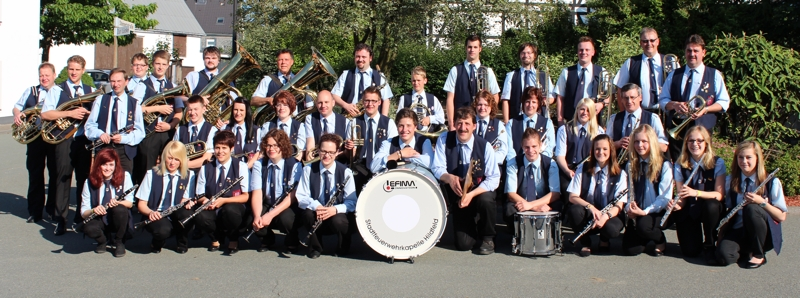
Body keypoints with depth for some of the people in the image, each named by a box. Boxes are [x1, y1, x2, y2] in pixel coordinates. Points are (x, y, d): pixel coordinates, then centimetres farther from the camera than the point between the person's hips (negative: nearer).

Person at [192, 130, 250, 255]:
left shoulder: (241, 167, -1)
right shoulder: (205, 169, 9)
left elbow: (246, 196, -5)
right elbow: (199, 196, 10)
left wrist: (223, 200, -19)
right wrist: (204, 200, -15)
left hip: (233, 210, -2)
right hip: (212, 211, 2)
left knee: (230, 210, -38)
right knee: (200, 216, -32)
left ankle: (233, 240, -6)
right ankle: (216, 238, 4)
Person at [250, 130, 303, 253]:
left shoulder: (294, 166, -11)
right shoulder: (259, 165, 0)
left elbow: (292, 196, -18)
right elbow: (257, 194, -10)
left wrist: (270, 215, -30)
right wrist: (257, 216, -30)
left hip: (288, 207, -3)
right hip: (267, 205, 3)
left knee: (285, 218, -37)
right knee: (250, 219, -28)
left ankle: (292, 243, -1)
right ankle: (267, 239, 8)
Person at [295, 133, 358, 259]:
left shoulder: (345, 172, -6)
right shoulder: (308, 170, -1)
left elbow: (352, 202, -9)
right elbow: (301, 197, -6)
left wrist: (336, 209, -31)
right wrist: (315, 206, -29)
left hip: (338, 215, -1)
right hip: (317, 215, 1)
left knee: (338, 220, -35)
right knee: (308, 213, -31)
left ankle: (343, 248, 0)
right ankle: (315, 247, -4)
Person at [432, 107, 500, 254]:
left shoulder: (484, 146, -13)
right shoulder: (444, 140, -9)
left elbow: (493, 178, -13)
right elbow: (436, 168, -9)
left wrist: (471, 194, -28)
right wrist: (449, 177, -33)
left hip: (480, 191, -1)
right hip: (457, 196, 1)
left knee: (485, 200, -38)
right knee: (463, 244, -11)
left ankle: (487, 238, -8)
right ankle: (473, 234, 29)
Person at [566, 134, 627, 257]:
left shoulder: (620, 174, -2)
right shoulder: (583, 169, 0)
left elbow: (619, 205, -10)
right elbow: (572, 197, -6)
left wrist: (606, 216, -33)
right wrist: (590, 207, -26)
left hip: (609, 215, -1)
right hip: (588, 215, 1)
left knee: (611, 229, -36)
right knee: (574, 210, -34)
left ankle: (604, 240, 5)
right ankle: (585, 242, -5)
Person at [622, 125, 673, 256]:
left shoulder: (664, 165, -8)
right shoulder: (631, 165, 7)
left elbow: (665, 197, -13)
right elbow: (628, 192, 8)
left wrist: (645, 211, -25)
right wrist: (629, 208, -14)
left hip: (658, 213, -4)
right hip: (638, 213, 4)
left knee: (643, 225, -37)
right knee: (630, 249, -17)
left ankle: (661, 240, -2)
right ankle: (647, 238, 19)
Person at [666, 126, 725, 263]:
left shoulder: (717, 163, -10)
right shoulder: (680, 165, -5)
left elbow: (719, 194, -18)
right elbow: (682, 196, -6)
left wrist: (695, 192, -34)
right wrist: (677, 204, -30)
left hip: (710, 208, 0)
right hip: (689, 210, 1)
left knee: (711, 205, -38)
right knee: (690, 252, -19)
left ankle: (709, 247, -14)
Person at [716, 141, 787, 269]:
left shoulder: (772, 182, -6)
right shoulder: (731, 181, 4)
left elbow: (781, 216, -9)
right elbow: (728, 210, 9)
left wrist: (762, 202, -24)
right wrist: (721, 235, -4)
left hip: (765, 234, -2)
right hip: (738, 231, 2)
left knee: (751, 208, -34)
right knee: (724, 255, -31)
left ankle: (759, 255, -14)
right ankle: (747, 251, 6)